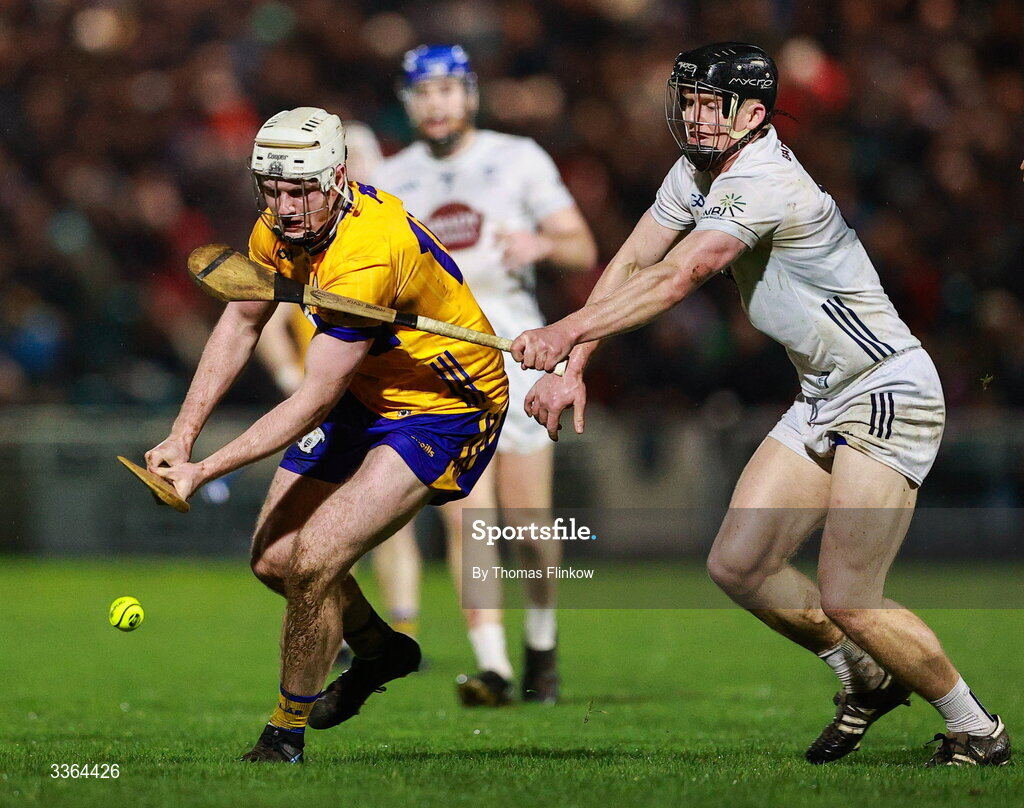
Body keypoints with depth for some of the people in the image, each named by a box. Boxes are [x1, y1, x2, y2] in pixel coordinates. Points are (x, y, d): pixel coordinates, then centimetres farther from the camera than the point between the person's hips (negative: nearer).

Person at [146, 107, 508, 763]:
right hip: (368, 395, 9)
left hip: (448, 409, -9)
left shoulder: (367, 254, -35)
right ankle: (381, 650, 36)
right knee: (274, 560, 8)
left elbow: (314, 401, -32)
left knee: (314, 562, -21)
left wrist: (203, 472, -32)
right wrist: (183, 435, -4)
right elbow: (240, 323, 6)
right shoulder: (283, 226, -9)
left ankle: (287, 735, -2)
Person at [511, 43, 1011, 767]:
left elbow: (676, 278, -36)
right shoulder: (698, 170, 5)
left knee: (845, 598, -14)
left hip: (889, 395, -9)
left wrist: (567, 331, -44)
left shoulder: (763, 182, -25)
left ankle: (976, 730, 4)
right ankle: (868, 680, 22)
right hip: (823, 401, 9)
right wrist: (572, 366, -8)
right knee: (737, 564, 2)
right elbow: (633, 264, 4)